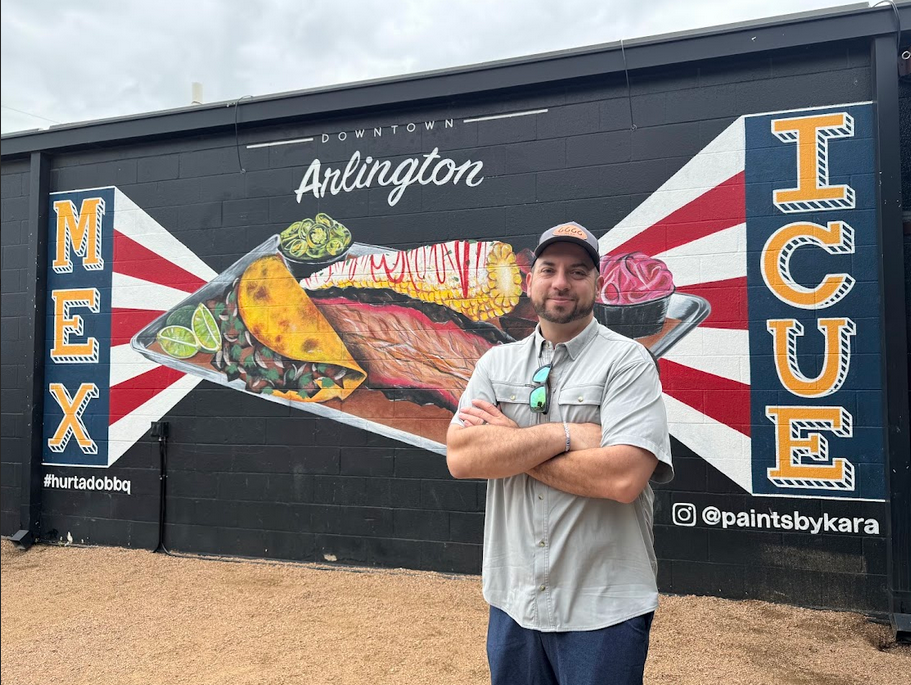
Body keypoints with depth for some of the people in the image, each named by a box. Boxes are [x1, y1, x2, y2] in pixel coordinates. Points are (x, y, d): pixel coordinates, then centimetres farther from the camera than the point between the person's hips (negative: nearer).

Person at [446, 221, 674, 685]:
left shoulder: (627, 362, -9)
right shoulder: (496, 363, 4)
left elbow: (623, 479, -22)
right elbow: (460, 457, -9)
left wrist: (507, 442, -14)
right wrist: (565, 434, -17)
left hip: (604, 610, -4)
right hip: (511, 601, 4)